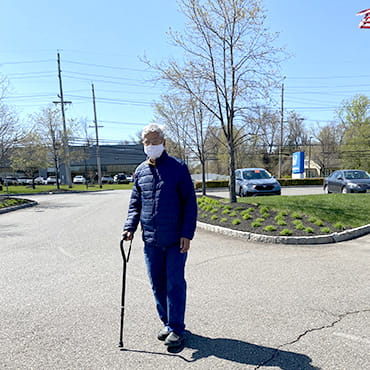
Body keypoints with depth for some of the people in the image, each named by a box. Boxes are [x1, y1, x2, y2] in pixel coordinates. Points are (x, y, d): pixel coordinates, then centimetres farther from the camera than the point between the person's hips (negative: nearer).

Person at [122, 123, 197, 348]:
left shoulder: (178, 168, -3)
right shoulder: (140, 171, 10)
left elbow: (190, 202, -4)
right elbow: (135, 203, 16)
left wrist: (187, 233, -11)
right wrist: (130, 227, 1)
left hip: (176, 241, -4)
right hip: (151, 241, 5)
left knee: (175, 284, 2)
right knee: (158, 285, 13)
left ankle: (177, 329, 16)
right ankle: (167, 323, 30)